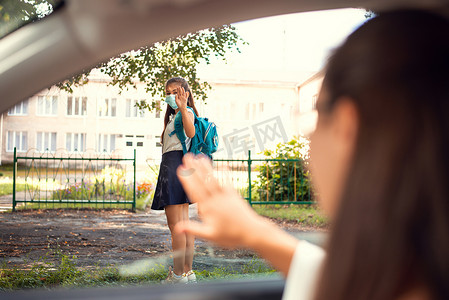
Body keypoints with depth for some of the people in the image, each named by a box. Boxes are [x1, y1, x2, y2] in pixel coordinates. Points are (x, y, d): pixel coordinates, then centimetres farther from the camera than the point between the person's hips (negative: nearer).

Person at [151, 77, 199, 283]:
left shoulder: (186, 112, -7)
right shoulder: (175, 115, 23)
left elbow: (191, 132, -32)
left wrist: (183, 108, -45)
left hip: (174, 164, -11)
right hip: (180, 166, 11)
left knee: (175, 225, -9)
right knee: (184, 223, 11)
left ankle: (178, 275, -6)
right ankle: (188, 272, 17)